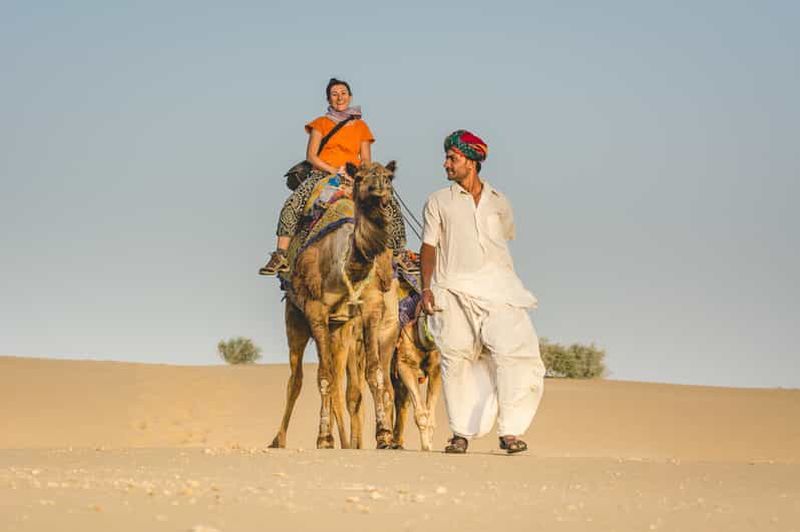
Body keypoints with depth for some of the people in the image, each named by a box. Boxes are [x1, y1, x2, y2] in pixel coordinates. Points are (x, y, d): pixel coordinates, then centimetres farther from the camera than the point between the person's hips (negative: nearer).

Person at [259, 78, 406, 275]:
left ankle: (398, 254, -9)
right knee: (292, 204, -29)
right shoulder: (321, 123, 11)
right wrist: (334, 170, -12)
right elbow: (311, 156, 3)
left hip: (353, 177, 2)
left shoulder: (361, 126, 15)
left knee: (390, 205, -17)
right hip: (322, 174, -2)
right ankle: (281, 256, -32)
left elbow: (366, 160, 11)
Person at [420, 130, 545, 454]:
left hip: (497, 288, 1)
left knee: (514, 349, -15)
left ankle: (510, 430, -13)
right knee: (457, 359, -4)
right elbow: (429, 247, 7)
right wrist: (426, 287, -2)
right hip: (454, 290, -1)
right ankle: (462, 433, 7)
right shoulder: (438, 202, 11)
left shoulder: (498, 202, 14)